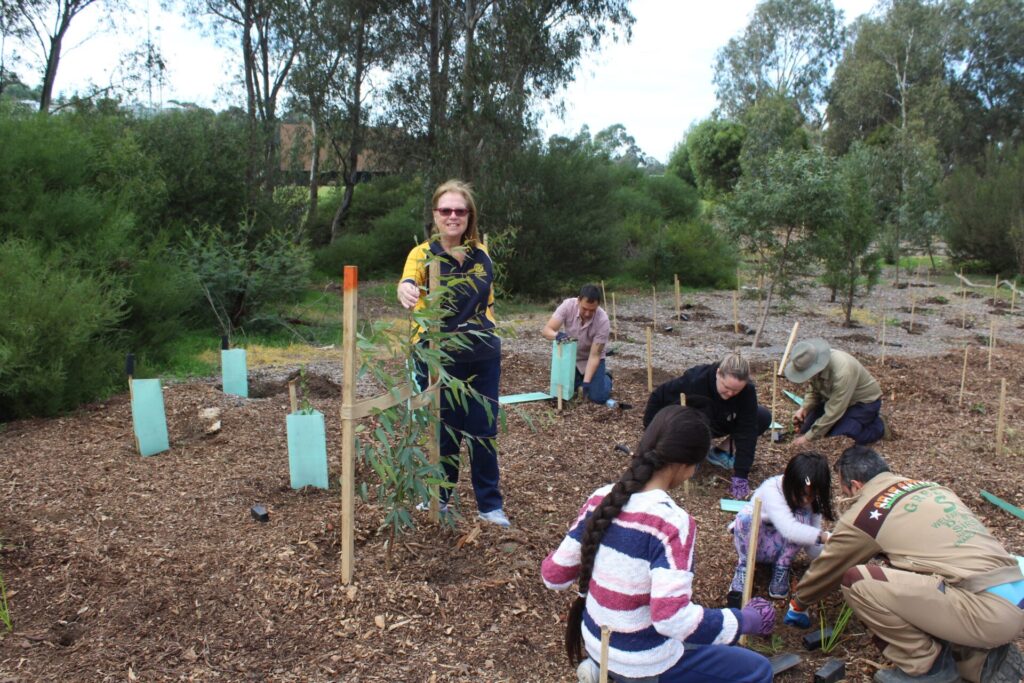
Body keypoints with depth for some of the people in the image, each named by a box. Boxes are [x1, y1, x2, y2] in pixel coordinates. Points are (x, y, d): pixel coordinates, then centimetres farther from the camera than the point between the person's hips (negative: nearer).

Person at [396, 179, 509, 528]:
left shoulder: (481, 253, 4)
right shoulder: (423, 253, -8)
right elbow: (407, 282, -30)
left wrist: (490, 334, 9)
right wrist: (406, 291, -52)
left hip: (482, 356, 3)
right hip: (438, 357, -3)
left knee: (483, 431, 8)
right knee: (444, 432, 8)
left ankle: (490, 503, 22)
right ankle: (440, 496, 29)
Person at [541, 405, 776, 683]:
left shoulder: (601, 499, -9)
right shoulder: (672, 522, -27)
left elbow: (554, 575, -4)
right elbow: (673, 620, -30)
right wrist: (746, 620, -16)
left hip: (598, 644, 6)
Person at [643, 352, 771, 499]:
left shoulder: (748, 391, -29)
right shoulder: (695, 380, -37)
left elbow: (747, 431, -29)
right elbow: (658, 396, -24)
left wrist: (740, 475, -33)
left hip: (722, 422, 4)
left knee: (764, 417, -17)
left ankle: (717, 453, -4)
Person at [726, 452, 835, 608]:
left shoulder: (812, 502, -13)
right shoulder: (771, 490, -29)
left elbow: (813, 548, -13)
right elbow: (788, 529, -45)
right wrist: (824, 537, -53)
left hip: (779, 547, 3)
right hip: (750, 541, -3)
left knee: (803, 518, -26)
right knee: (746, 518, -37)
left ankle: (781, 569, -9)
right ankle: (744, 567, -12)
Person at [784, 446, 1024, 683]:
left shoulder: (864, 512, -2)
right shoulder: (927, 486, 19)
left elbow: (827, 567, 13)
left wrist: (798, 604, 32)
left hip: (987, 609, -9)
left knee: (856, 580, -9)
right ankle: (983, 660, 15)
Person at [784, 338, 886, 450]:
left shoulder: (842, 372, -39)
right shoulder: (816, 363, -16)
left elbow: (833, 412, -33)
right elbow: (814, 390, 3)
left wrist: (808, 438, -28)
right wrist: (804, 409, -15)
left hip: (864, 402, -7)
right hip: (835, 399, 7)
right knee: (806, 428, -3)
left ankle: (876, 427, 1)